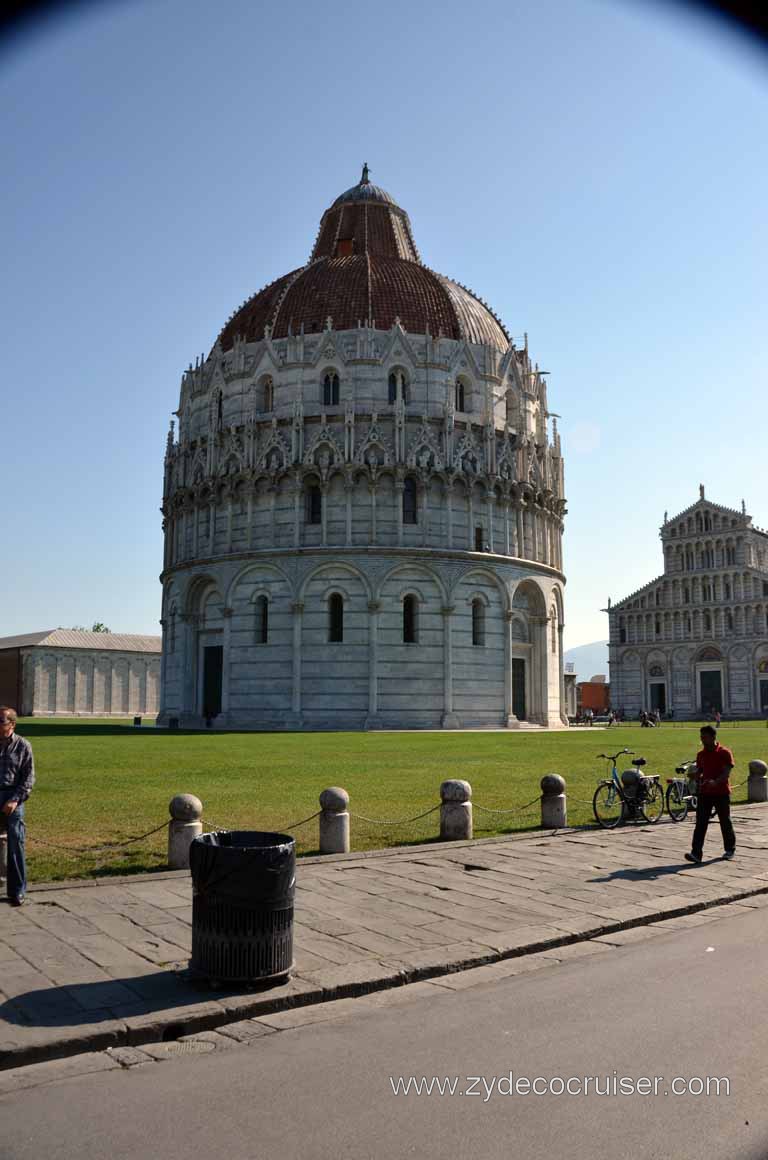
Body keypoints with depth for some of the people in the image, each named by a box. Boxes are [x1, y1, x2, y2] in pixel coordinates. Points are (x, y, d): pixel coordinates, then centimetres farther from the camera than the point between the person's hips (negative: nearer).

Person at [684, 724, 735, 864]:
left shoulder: (724, 753, -8)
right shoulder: (701, 754, 8)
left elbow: (726, 773, -16)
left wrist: (715, 782, -33)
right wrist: (697, 778, -7)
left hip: (721, 792, -4)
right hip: (704, 792, 4)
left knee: (725, 821, 11)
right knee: (700, 822, -6)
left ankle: (730, 849, 31)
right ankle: (696, 853, -11)